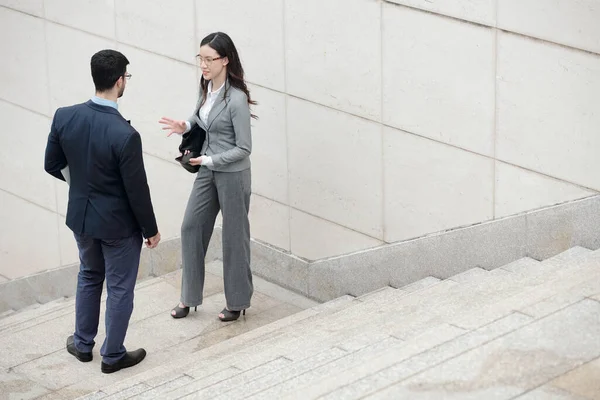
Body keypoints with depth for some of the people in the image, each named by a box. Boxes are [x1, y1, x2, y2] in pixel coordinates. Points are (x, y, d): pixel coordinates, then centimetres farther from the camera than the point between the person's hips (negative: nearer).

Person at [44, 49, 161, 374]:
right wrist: (151, 229, -5)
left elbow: (52, 165, 0)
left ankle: (83, 343, 41)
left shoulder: (64, 117, -14)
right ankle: (113, 355, 27)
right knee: (119, 288, 14)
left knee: (89, 277, 28)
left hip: (81, 216, 6)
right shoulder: (125, 134, -30)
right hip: (118, 223, -6)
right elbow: (137, 190, -21)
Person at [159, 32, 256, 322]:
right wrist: (185, 126, -1)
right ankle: (189, 297, 22)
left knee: (234, 236, 6)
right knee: (191, 227, 9)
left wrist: (209, 160, -21)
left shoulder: (237, 98, -23)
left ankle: (237, 301, 22)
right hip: (207, 171, 8)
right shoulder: (206, 88, 0)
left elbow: (244, 148, -19)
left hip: (232, 174, -8)